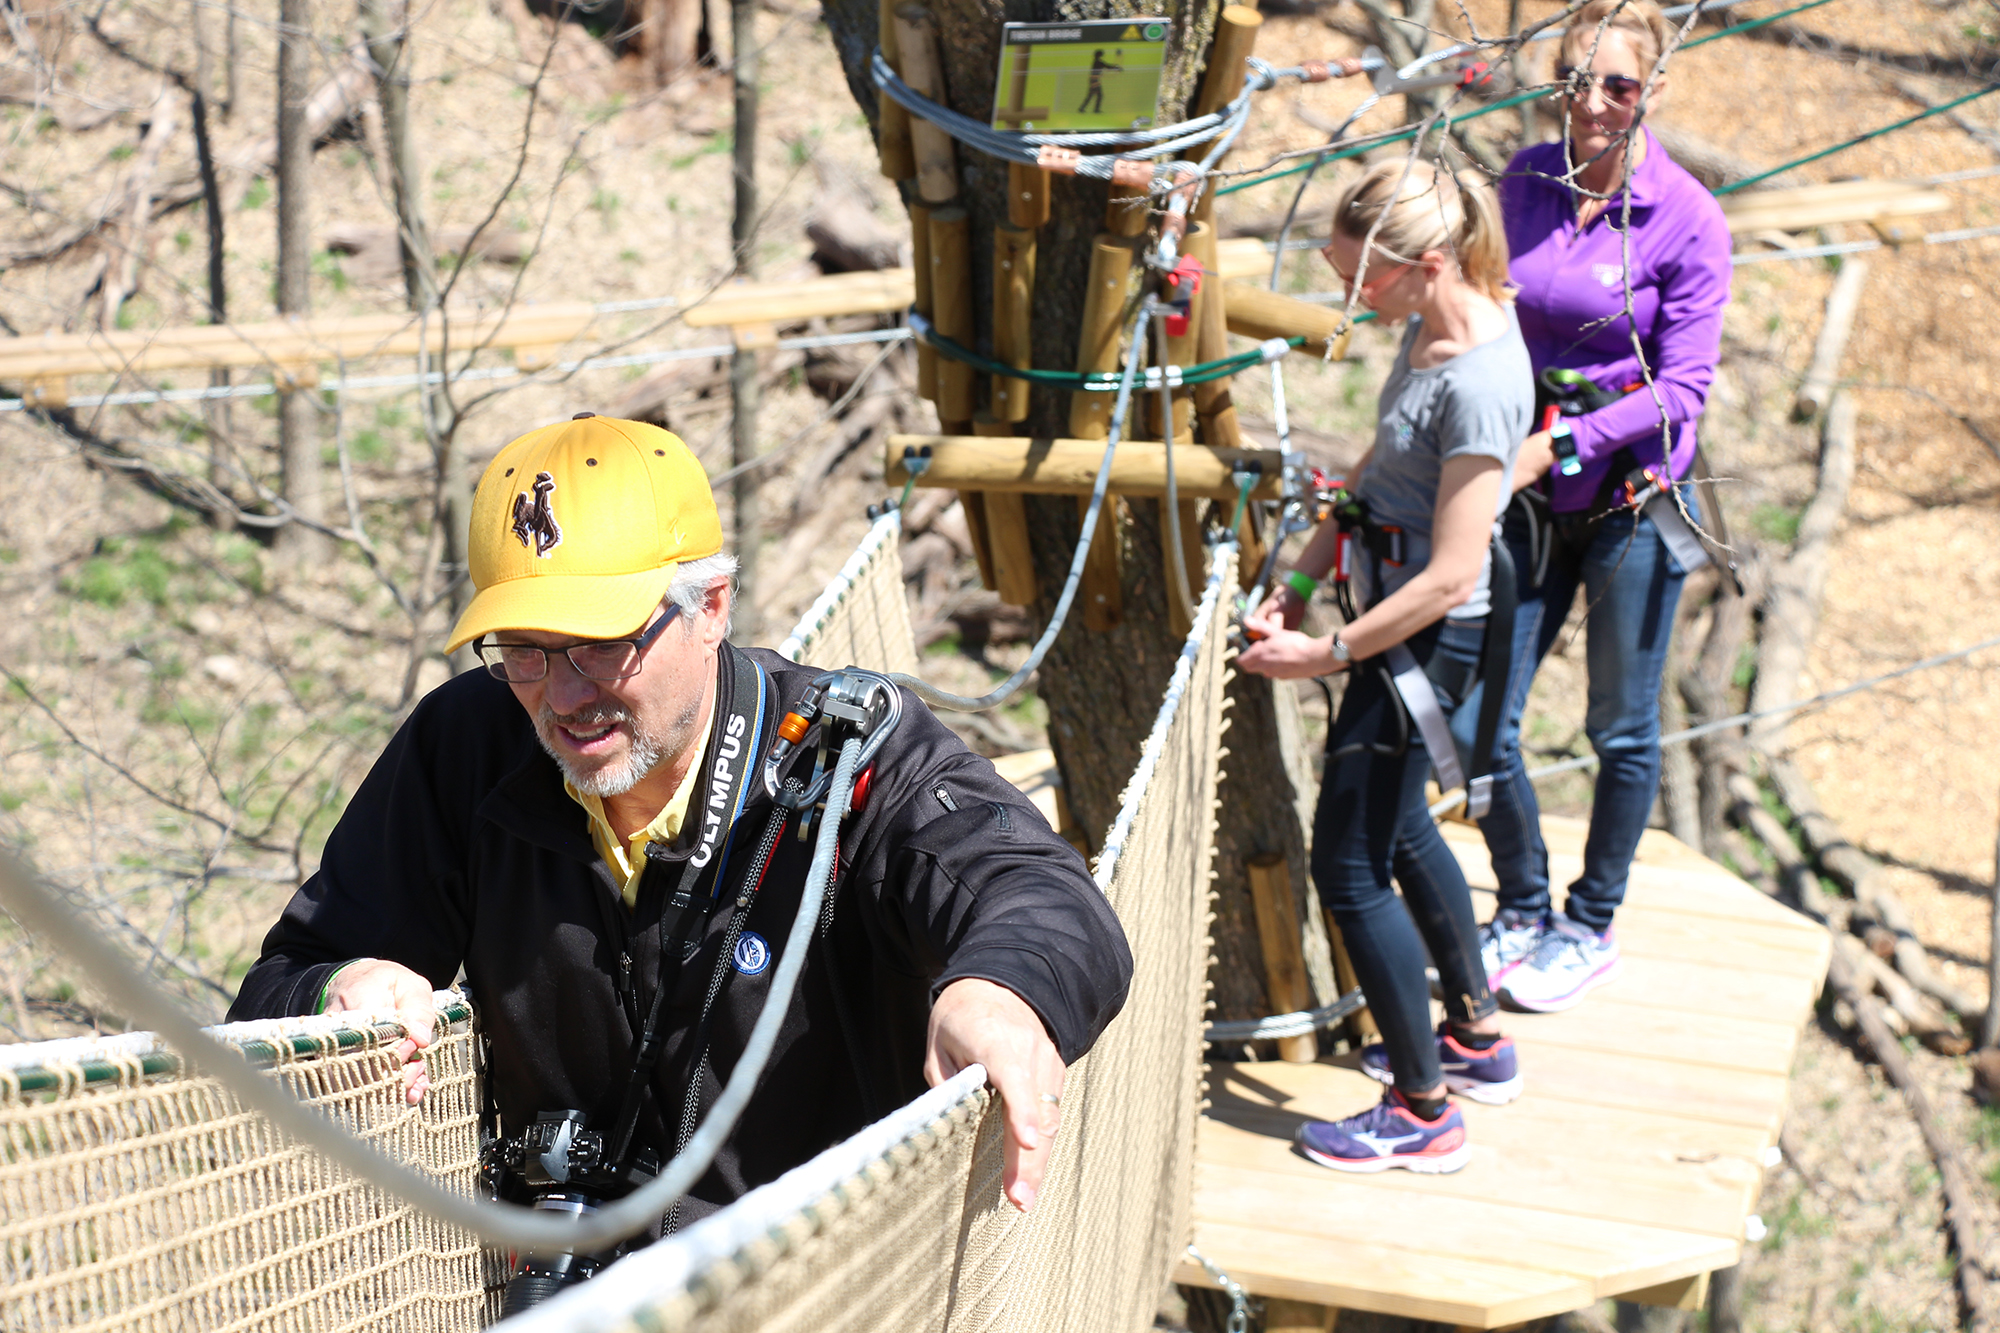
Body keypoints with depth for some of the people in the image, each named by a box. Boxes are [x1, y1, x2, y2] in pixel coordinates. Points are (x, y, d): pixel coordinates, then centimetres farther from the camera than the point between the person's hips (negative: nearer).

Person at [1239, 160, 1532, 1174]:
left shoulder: (1479, 383, -28)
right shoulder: (1436, 326, 1)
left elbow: (1450, 575, -27)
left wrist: (1326, 655, -20)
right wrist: (1303, 578, 6)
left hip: (1427, 641, -10)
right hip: (1396, 618, 10)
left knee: (1348, 862, -3)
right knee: (1398, 829, 26)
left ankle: (1423, 1112, 9)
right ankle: (1474, 1039, 43)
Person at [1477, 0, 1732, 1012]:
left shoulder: (1686, 220, -12)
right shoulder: (1525, 181, 1)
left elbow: (1682, 386, -13)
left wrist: (1563, 443, -22)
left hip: (1631, 496, -4)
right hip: (1531, 494, 4)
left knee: (1621, 729, 9)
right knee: (1481, 717, 2)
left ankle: (1592, 927, 29)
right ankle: (1522, 911, 25)